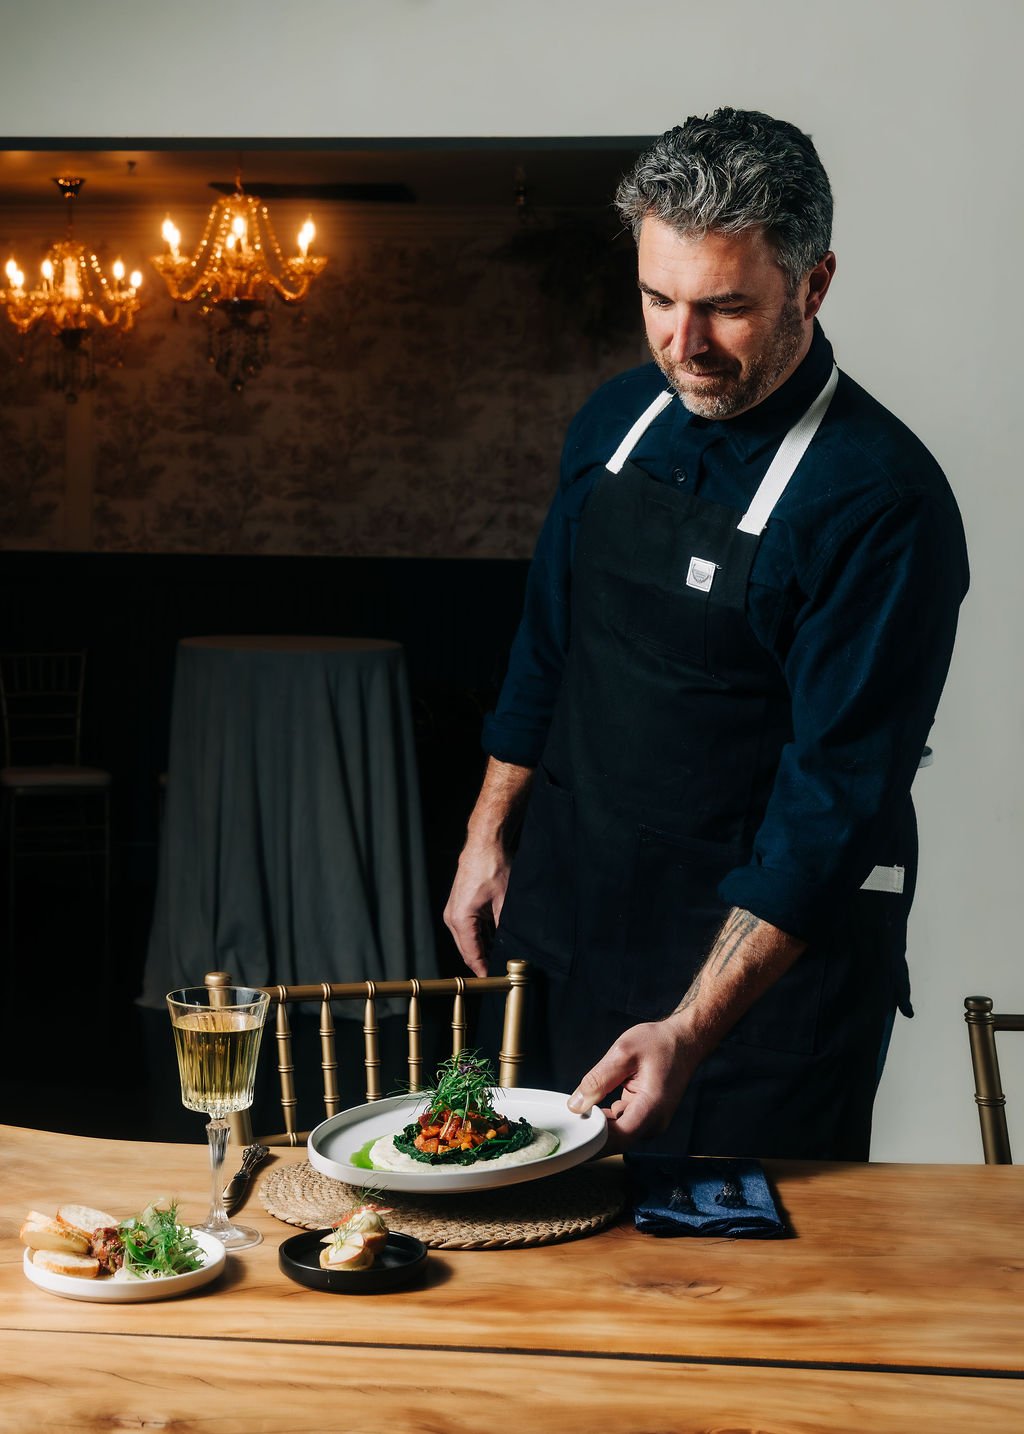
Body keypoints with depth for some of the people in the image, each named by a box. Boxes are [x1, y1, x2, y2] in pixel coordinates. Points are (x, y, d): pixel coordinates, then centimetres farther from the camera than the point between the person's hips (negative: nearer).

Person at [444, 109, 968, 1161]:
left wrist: (693, 1029, -29)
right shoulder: (618, 420, 1)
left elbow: (838, 798, -24)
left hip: (774, 951, -6)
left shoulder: (882, 501, -21)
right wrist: (489, 834, 11)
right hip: (567, 913, 6)